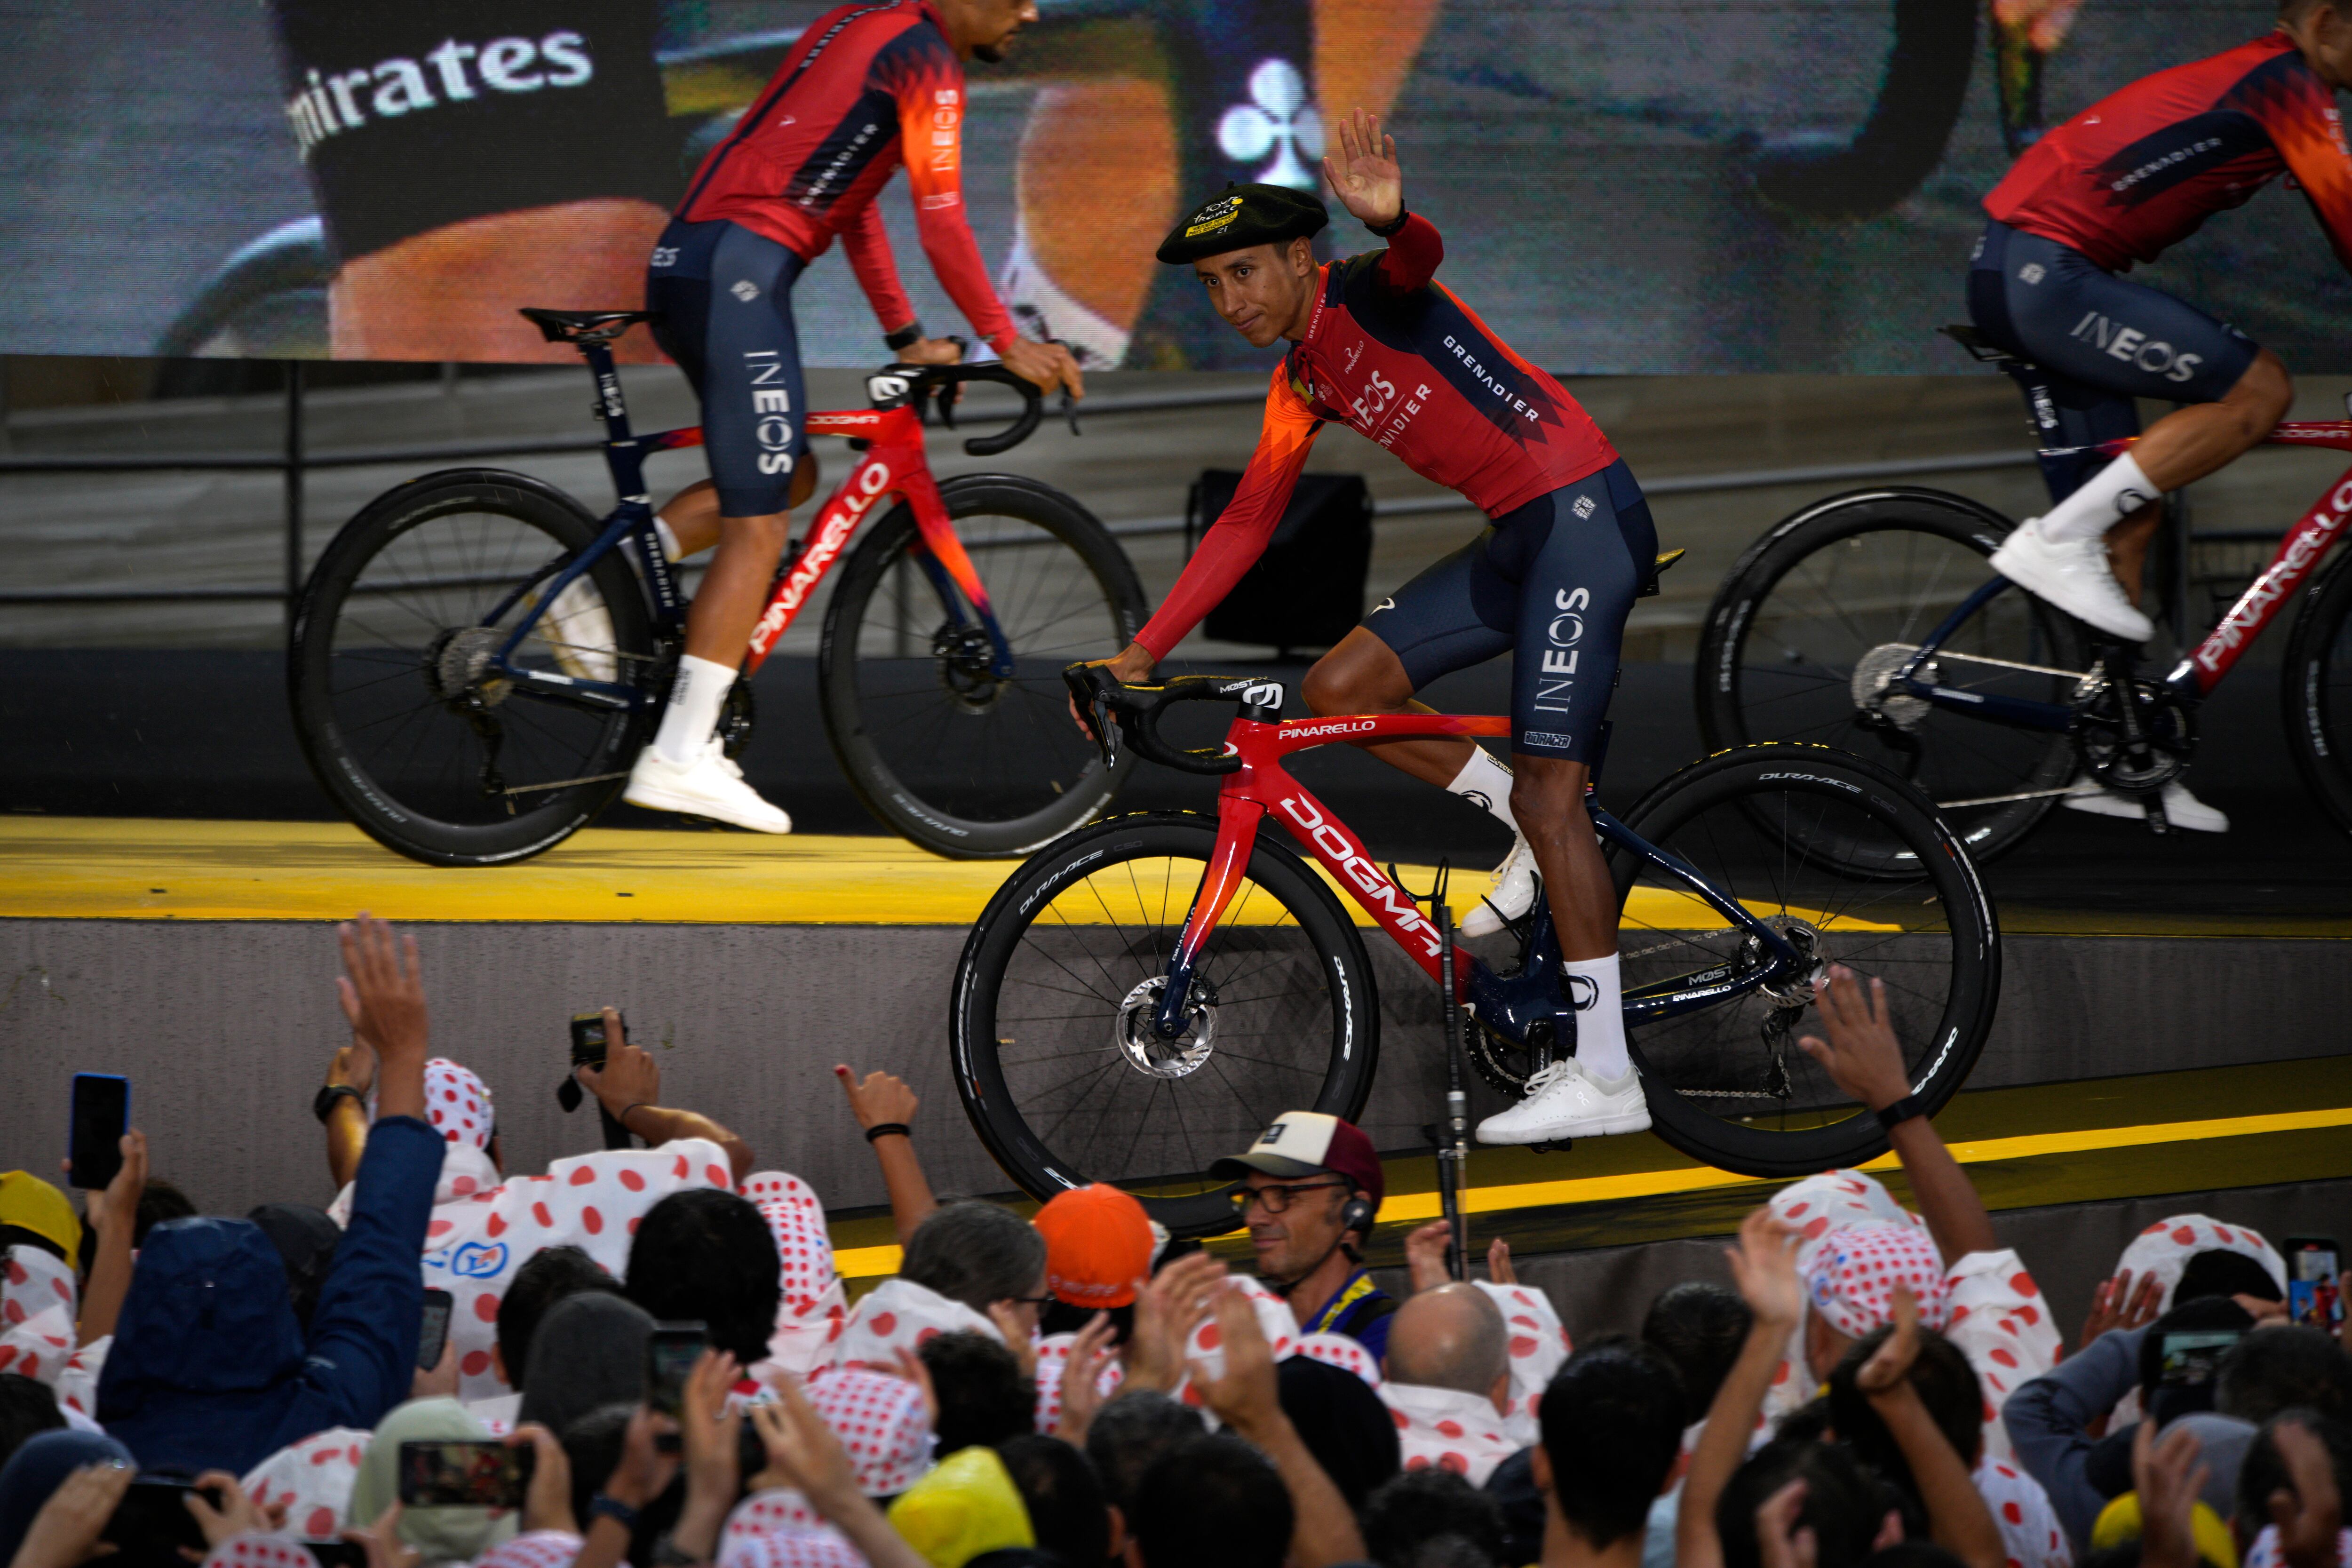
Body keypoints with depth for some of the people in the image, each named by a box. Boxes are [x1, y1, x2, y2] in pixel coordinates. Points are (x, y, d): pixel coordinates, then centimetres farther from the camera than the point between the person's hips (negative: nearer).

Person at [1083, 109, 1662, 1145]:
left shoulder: (1366, 300, -11)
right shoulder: (1303, 386, 14)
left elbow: (1418, 259, -35)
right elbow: (1244, 525, 16)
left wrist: (1389, 222, -59)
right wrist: (1143, 652, 9)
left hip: (1584, 515, -9)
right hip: (1516, 539, 9)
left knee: (1548, 790, -12)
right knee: (1337, 690, 2)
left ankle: (1605, 1077, -10)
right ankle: (1527, 827, 14)